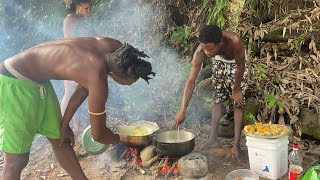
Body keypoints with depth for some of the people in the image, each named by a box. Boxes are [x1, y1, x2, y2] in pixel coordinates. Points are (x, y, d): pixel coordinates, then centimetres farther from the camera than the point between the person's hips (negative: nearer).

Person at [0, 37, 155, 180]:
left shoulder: (116, 49, -9)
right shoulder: (98, 79, -33)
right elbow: (98, 135, -19)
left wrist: (64, 123, 9)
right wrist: (119, 140, 3)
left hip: (39, 81, 9)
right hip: (14, 84, -8)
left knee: (60, 141, 17)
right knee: (17, 159, -4)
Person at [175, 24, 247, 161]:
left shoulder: (234, 41, -44)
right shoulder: (200, 52, -35)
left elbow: (240, 67, -27)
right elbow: (191, 81, -32)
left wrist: (236, 90, -16)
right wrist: (183, 110, -36)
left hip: (236, 62, -2)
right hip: (219, 62, 3)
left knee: (238, 103, -6)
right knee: (217, 99, 5)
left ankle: (236, 145, -2)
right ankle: (213, 138, 17)